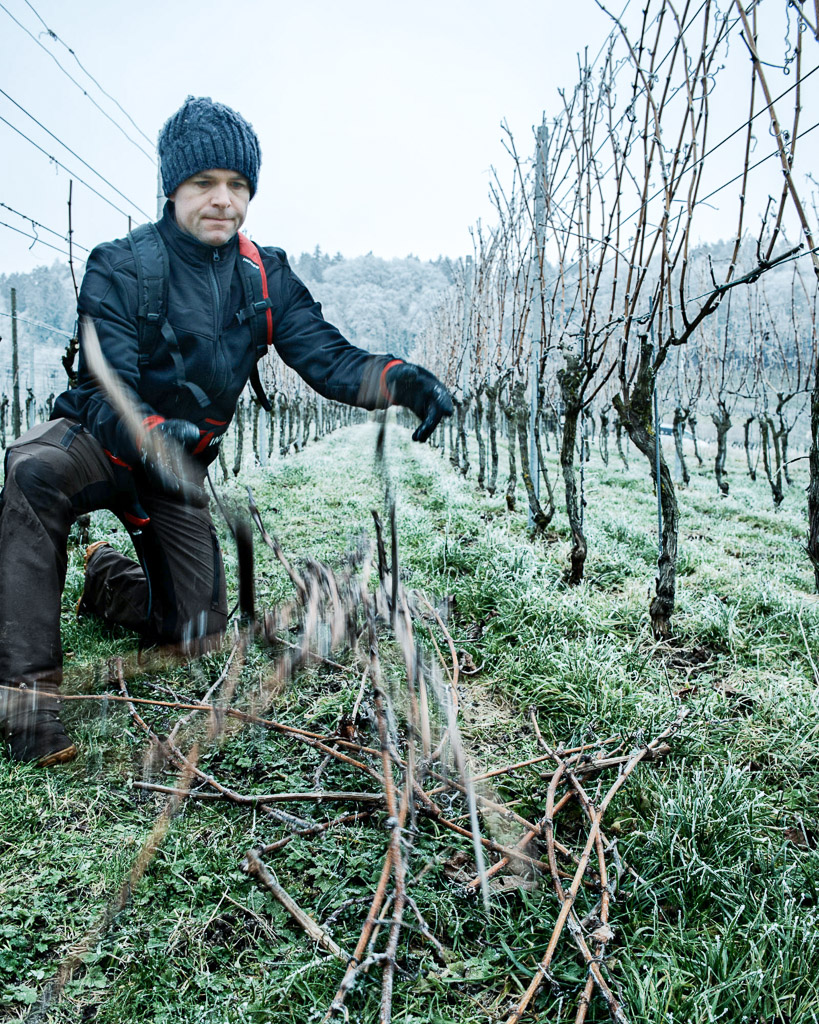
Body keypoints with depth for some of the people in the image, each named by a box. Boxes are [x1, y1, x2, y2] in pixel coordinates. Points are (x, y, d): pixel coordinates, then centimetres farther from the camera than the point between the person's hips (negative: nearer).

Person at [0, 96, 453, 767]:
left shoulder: (266, 277, -6)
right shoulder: (120, 269, -19)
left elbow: (326, 358, -16)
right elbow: (108, 393, -28)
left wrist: (401, 381, -38)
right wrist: (155, 438, -52)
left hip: (183, 463, 4)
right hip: (99, 442, -3)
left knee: (198, 629, 4)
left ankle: (108, 583, 37)